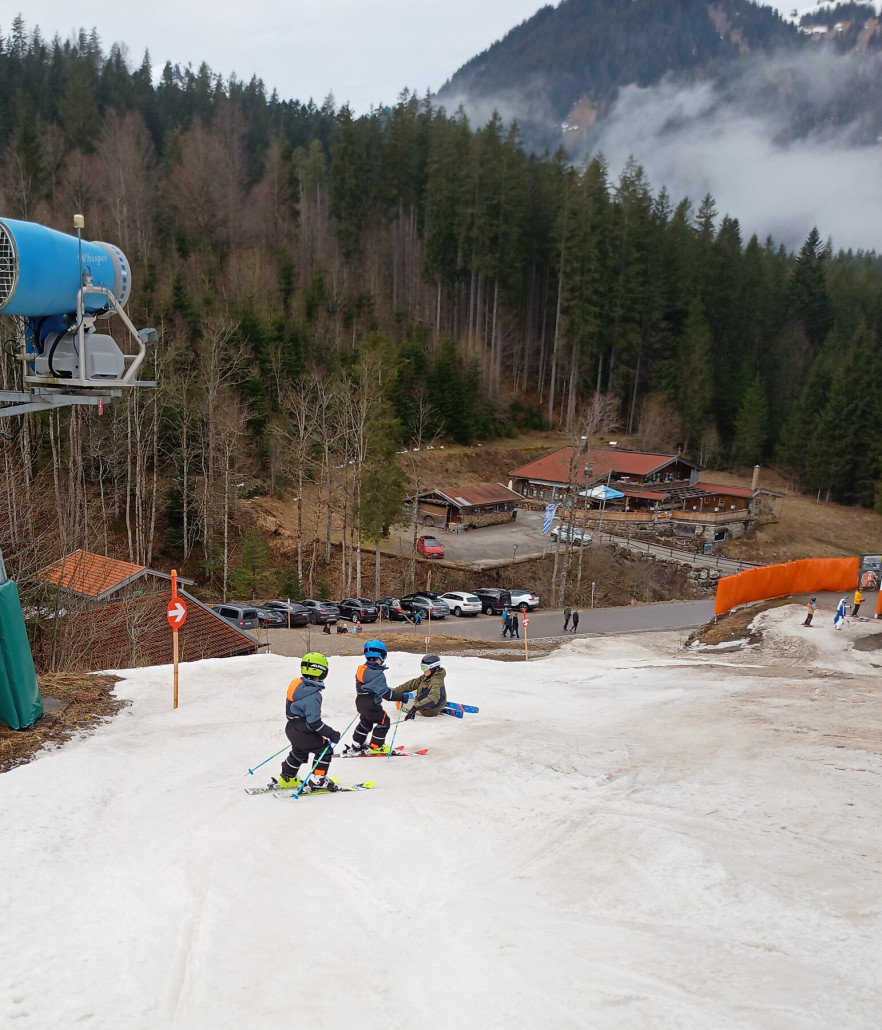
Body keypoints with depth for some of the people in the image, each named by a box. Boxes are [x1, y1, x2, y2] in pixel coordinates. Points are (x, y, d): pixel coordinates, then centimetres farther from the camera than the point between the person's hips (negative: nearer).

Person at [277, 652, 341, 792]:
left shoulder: (297, 684, 0)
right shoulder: (312, 696, -28)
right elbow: (314, 722, -28)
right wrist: (331, 734, -20)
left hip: (291, 728, 10)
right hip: (303, 733, -10)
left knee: (299, 753, 30)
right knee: (325, 750, 3)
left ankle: (287, 778, 44)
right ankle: (317, 780, 6)